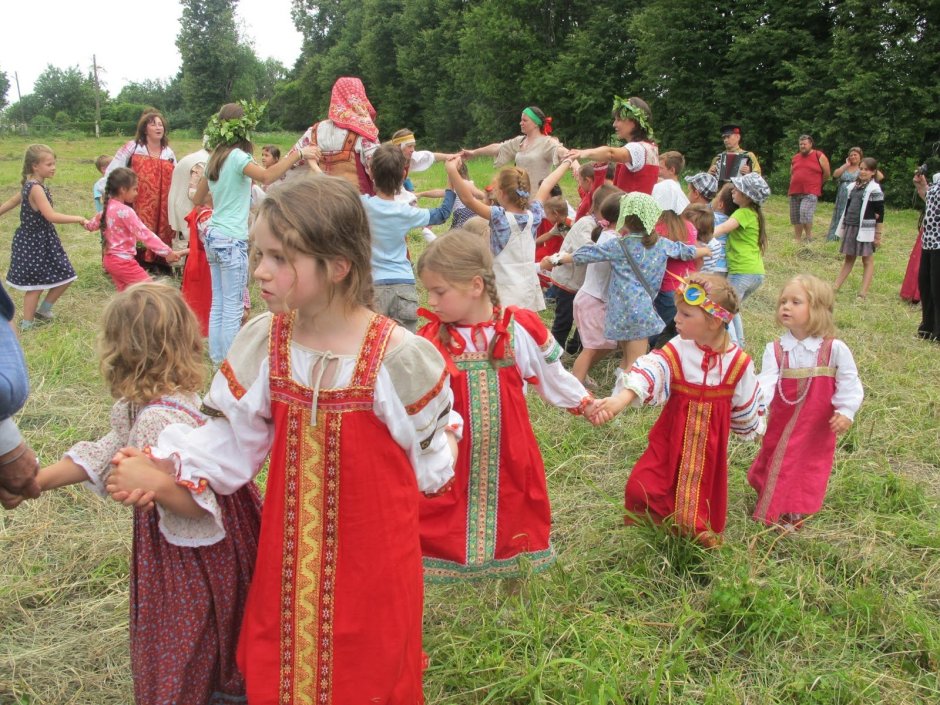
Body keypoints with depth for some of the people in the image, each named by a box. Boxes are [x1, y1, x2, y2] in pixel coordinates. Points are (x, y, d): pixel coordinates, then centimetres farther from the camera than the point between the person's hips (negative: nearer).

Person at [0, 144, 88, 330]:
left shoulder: (31, 185, 7)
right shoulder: (36, 188, -23)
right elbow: (51, 216, -30)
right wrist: (78, 219, -24)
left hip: (44, 240, 9)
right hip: (33, 243, -9)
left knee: (64, 277, 12)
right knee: (35, 284, 2)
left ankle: (42, 310, 27)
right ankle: (26, 324, 14)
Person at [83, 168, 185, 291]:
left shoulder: (109, 207, 6)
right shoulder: (125, 211, -21)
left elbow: (94, 223, 27)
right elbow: (145, 234, -26)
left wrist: (87, 225, 52)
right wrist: (168, 252, -27)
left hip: (111, 259, 10)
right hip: (123, 261, -10)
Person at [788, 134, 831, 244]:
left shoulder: (819, 157, -1)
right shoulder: (795, 158, 15)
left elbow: (826, 174, 4)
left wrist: (816, 184, 12)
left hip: (810, 193, -6)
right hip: (794, 192, 6)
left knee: (805, 213, -24)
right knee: (795, 218, 7)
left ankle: (809, 236, -7)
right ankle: (797, 240, 18)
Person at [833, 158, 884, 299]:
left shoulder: (875, 190, -8)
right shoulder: (854, 186, 11)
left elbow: (880, 215, -9)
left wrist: (878, 235, -11)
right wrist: (843, 226, 18)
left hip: (865, 229, -6)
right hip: (850, 226, 7)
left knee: (867, 260, 1)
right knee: (849, 258, 14)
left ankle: (863, 294, 0)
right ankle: (835, 287, 16)